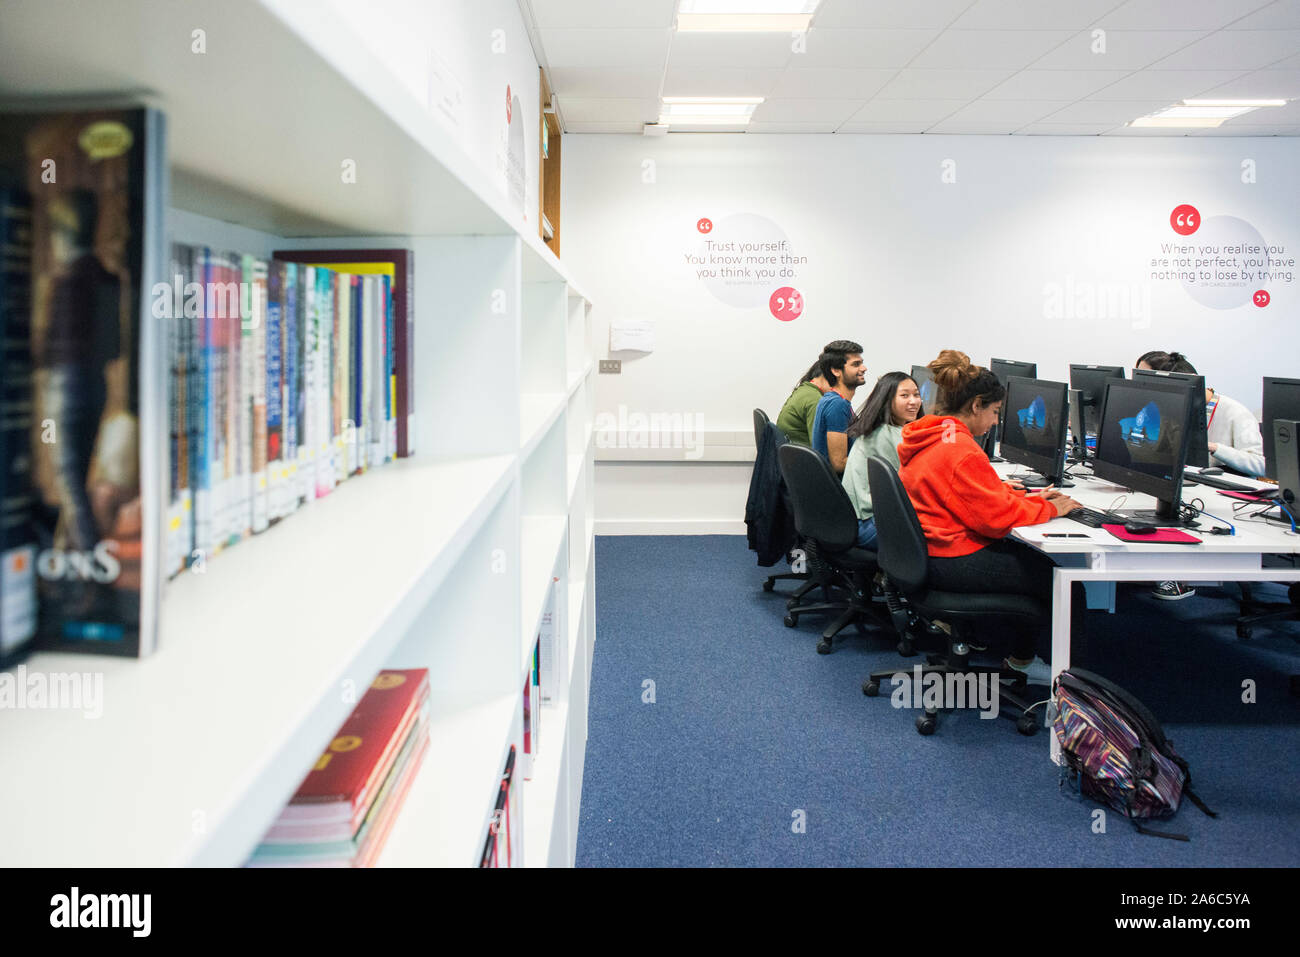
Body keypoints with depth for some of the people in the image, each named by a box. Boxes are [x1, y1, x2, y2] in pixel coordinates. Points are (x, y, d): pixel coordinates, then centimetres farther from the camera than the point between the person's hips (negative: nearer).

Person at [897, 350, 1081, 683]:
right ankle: (1021, 661, 20)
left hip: (926, 553, 10)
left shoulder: (929, 440, 9)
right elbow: (997, 517, -19)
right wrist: (1051, 509, -5)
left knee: (1028, 555, 18)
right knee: (1053, 574, 3)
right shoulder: (961, 451, -22)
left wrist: (1028, 498, 14)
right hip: (952, 562, -10)